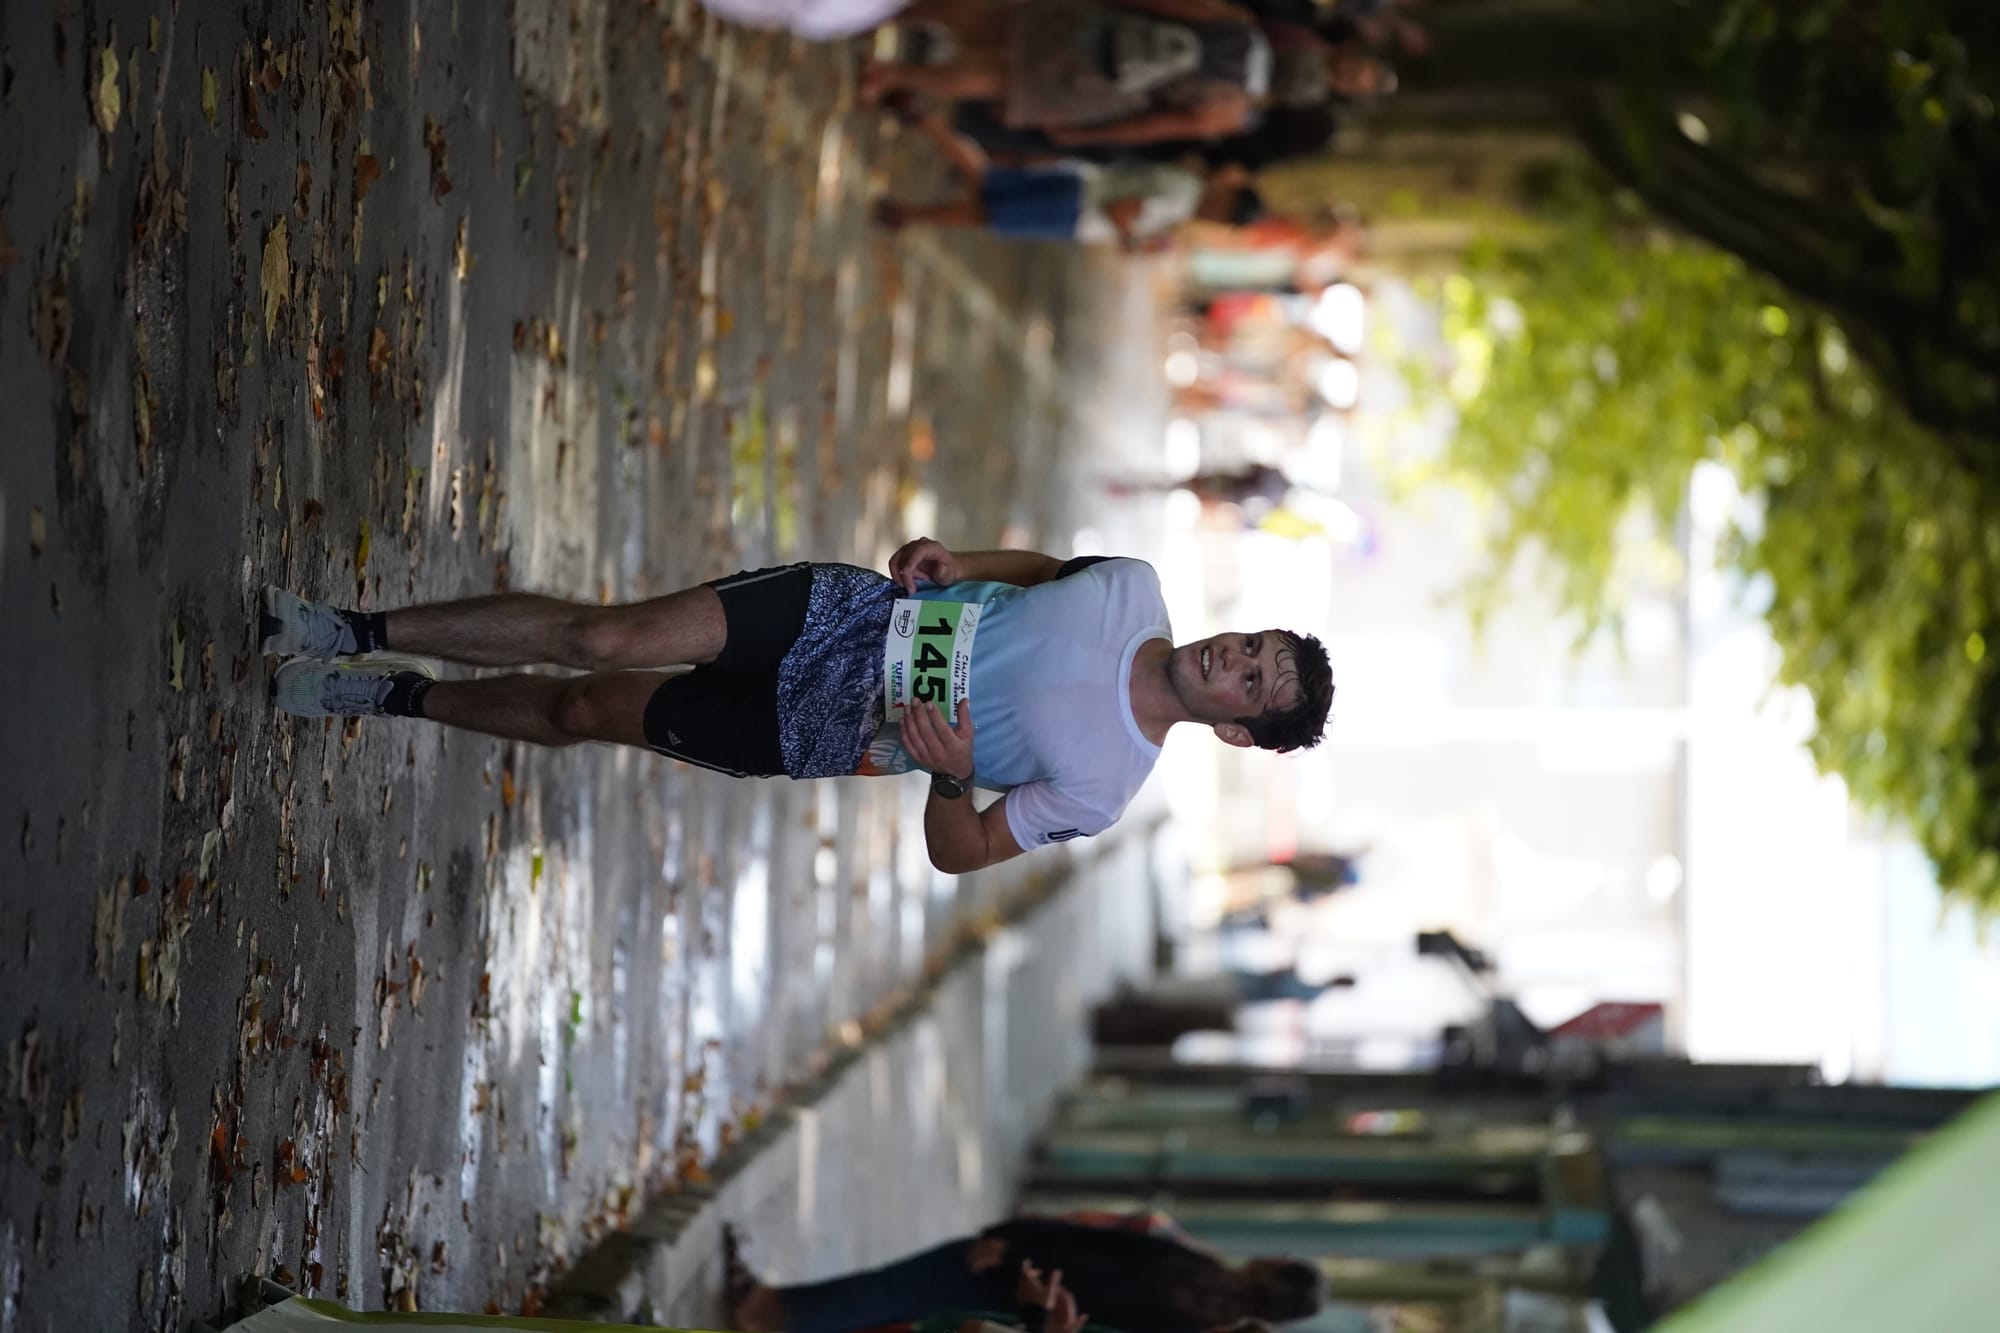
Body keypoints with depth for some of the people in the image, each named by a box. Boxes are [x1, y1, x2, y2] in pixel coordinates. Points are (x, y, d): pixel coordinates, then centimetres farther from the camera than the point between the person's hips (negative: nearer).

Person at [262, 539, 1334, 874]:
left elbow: (961, 853, -10)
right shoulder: (1135, 592, -4)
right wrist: (957, 562, -3)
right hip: (852, 613, 3)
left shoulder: (1105, 788, -15)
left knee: (588, 710, -5)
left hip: (833, 738, -2)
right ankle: (359, 635, 2)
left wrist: (954, 775, -31)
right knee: (605, 640, -12)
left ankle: (397, 697, 19)